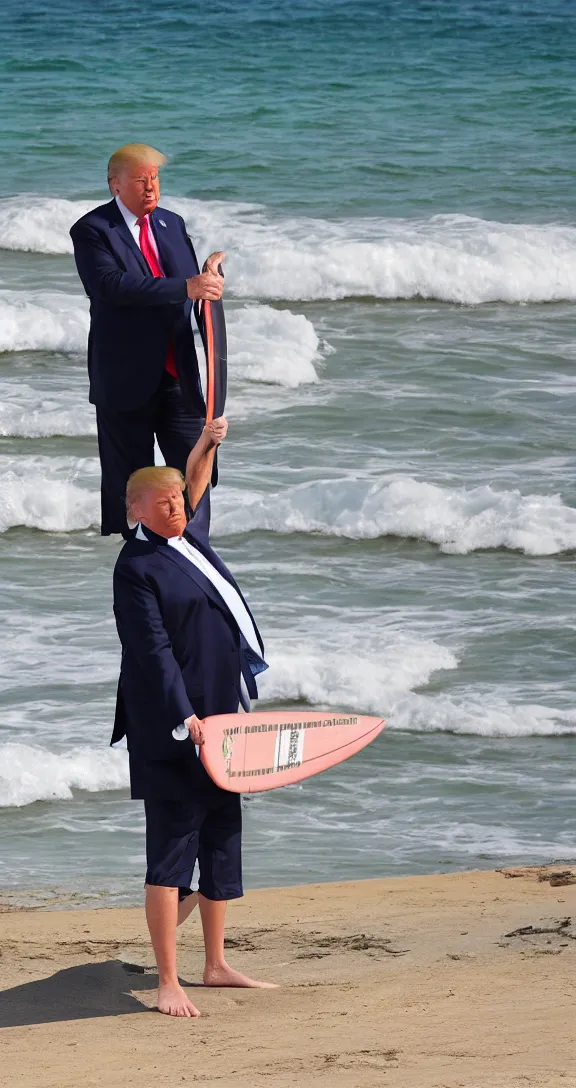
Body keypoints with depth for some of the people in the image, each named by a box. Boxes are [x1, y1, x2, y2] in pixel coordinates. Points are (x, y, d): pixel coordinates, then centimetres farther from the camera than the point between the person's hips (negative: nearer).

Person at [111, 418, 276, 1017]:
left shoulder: (190, 537, 12)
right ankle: (168, 982, -12)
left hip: (223, 715, 9)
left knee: (222, 839, 14)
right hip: (173, 727, -9)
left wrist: (207, 443, 24)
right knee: (171, 846, -10)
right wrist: (185, 718, -25)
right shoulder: (136, 567, -12)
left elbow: (195, 485, 36)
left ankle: (216, 964, 23)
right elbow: (153, 651, -18)